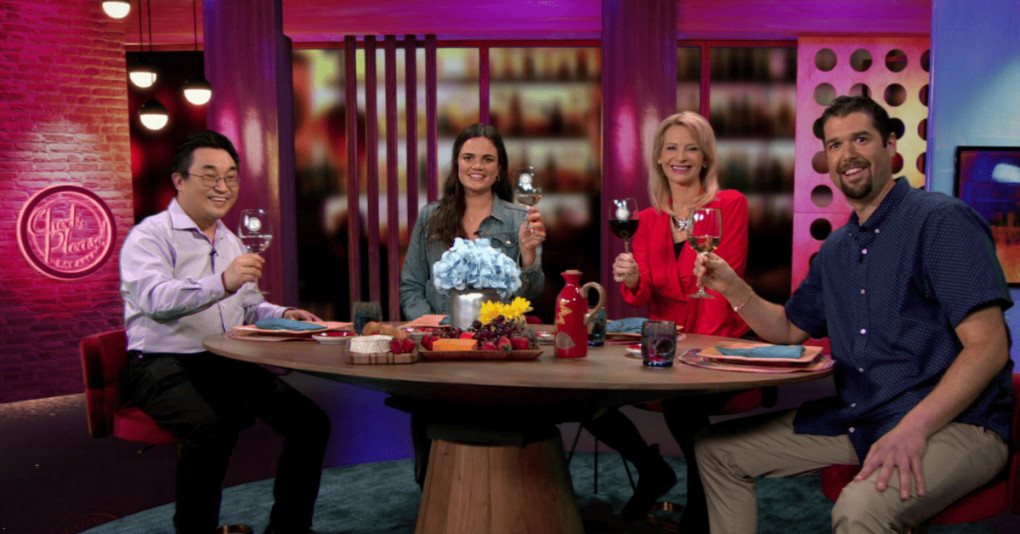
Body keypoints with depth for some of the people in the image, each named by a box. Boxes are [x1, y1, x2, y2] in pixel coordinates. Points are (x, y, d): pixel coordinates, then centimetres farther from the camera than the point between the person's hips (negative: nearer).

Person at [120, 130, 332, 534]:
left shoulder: (231, 242, 20)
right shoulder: (149, 236, -5)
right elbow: (155, 300, -25)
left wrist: (282, 315, 6)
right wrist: (221, 283, -40)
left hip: (229, 364, 7)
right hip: (164, 365, -7)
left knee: (311, 421, -10)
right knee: (212, 428, -36)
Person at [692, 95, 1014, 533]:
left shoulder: (943, 220, -10)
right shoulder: (835, 249, 15)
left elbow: (987, 346, -17)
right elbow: (790, 329, 24)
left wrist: (913, 427, -28)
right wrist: (732, 288, 5)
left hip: (950, 421, -7)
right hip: (852, 420, 8)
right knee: (715, 449, 6)